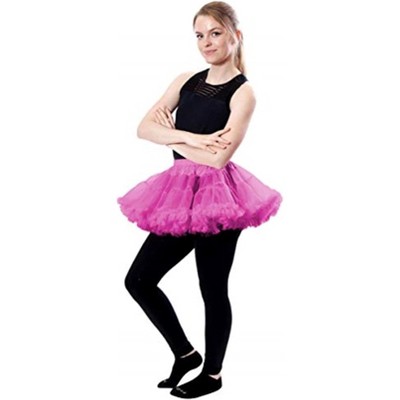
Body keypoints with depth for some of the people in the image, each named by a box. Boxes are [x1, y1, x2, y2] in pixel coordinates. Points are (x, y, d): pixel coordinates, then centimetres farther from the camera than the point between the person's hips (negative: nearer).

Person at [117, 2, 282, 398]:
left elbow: (219, 156, -19)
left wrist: (173, 138, -6)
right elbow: (144, 127, -2)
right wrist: (193, 138, -16)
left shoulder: (243, 92, -7)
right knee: (138, 280, 8)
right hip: (182, 195, 7)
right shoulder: (186, 81, 10)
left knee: (213, 290, 6)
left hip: (218, 197, -7)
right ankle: (185, 353, 27)